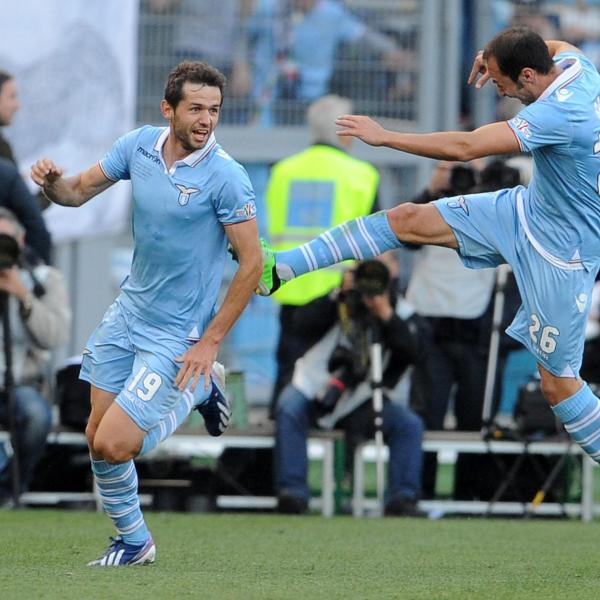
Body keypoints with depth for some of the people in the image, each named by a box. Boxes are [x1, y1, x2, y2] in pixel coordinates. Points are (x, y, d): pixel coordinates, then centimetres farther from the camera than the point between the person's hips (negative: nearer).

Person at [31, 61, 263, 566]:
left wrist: (211, 341, -16)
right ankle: (133, 541, 29)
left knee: (113, 445, -13)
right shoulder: (140, 145, -3)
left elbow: (252, 263, -16)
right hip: (129, 311, 6)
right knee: (97, 437, 7)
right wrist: (52, 181, -17)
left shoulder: (225, 176, -20)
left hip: (176, 335, -6)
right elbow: (78, 192, 8)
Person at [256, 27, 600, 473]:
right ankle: (280, 269, 5)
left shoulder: (561, 113, -35)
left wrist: (384, 136, -26)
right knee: (409, 219, 1)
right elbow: (557, 47, 22)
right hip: (531, 208, 9)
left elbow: (464, 147, -36)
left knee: (558, 382, -4)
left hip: (562, 251, -9)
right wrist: (497, 56, 6)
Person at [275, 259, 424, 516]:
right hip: (316, 385, -1)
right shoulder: (341, 303, 1)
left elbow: (411, 353, -16)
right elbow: (305, 323, -17)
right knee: (289, 409, -31)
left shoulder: (400, 312, 2)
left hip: (362, 403, 1)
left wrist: (387, 316, -23)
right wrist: (338, 294, -23)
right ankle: (292, 492, -31)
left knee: (410, 425, -20)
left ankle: (403, 498, -18)